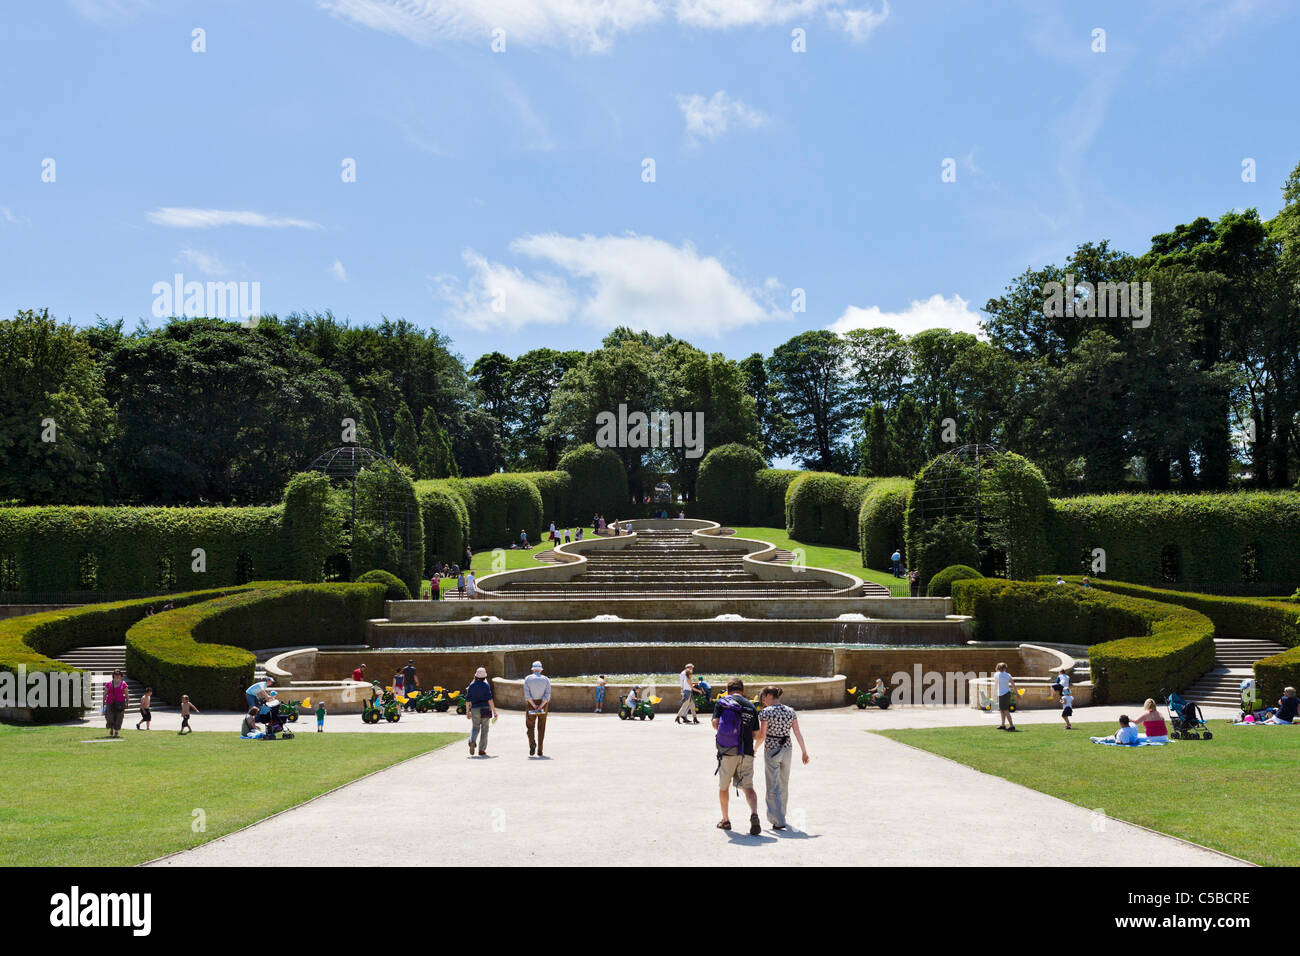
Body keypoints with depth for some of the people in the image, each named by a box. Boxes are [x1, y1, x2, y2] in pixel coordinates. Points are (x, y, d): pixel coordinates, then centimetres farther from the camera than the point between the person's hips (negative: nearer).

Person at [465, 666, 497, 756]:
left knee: (475, 728, 13)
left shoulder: (472, 685, 3)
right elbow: (490, 699, -11)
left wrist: (467, 711, 14)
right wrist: (494, 711, -9)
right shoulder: (486, 685, -5)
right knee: (484, 729, 6)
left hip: (475, 709, 2)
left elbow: (468, 700, 3)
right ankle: (481, 750, 4)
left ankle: (472, 741, -18)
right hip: (485, 708, -2)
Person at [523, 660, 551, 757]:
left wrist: (534, 706, -13)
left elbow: (527, 694, -12)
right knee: (541, 728, 10)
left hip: (530, 704, -1)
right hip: (543, 705, 1)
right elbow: (547, 695, -11)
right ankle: (539, 750, 8)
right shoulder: (546, 679, 0)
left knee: (530, 726, 9)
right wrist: (540, 707, -15)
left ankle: (532, 743, -17)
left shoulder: (528, 678, -2)